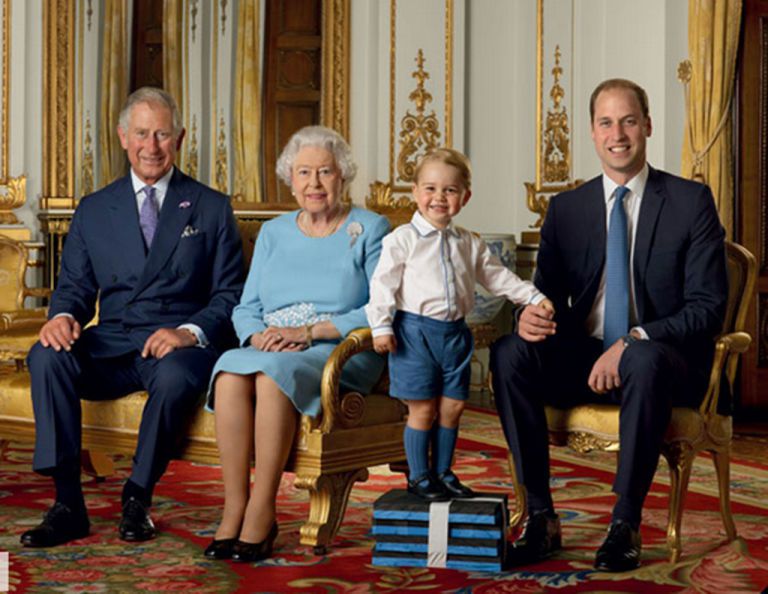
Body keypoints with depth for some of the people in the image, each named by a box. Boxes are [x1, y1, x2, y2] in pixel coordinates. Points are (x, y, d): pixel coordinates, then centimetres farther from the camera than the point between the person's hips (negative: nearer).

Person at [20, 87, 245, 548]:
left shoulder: (212, 208, 9)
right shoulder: (94, 210, 16)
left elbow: (230, 295, 3)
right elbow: (75, 285, 13)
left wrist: (190, 332, -17)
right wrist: (64, 316, -12)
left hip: (181, 345, -2)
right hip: (110, 347, 3)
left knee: (174, 374, -37)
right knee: (47, 356, -27)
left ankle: (138, 500, -15)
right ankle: (69, 505, -23)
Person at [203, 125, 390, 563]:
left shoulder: (370, 230, 6)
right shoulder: (273, 233, 19)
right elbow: (246, 309, 14)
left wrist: (309, 331, -15)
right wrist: (259, 336, -10)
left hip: (341, 353, -4)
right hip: (270, 350, 4)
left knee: (274, 374, -36)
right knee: (230, 371, -31)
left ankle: (262, 511, -29)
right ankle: (234, 510, -29)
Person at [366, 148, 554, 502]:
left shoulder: (469, 244, 10)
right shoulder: (402, 240, -5)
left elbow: (497, 277, 18)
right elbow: (383, 284, -7)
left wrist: (534, 297, 12)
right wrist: (381, 327, -14)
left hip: (455, 332, 5)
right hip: (415, 332, -5)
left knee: (452, 406, 8)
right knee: (422, 408, -1)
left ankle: (442, 472, 22)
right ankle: (418, 476, 12)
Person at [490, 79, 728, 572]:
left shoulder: (691, 201, -1)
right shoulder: (566, 208, 9)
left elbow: (708, 307, -7)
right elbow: (548, 293, 10)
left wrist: (633, 341, -22)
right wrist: (530, 315, -17)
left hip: (661, 360, -3)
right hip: (584, 358, 4)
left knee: (645, 359, -38)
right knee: (510, 352, -24)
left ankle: (626, 526, -26)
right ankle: (541, 517, -20)